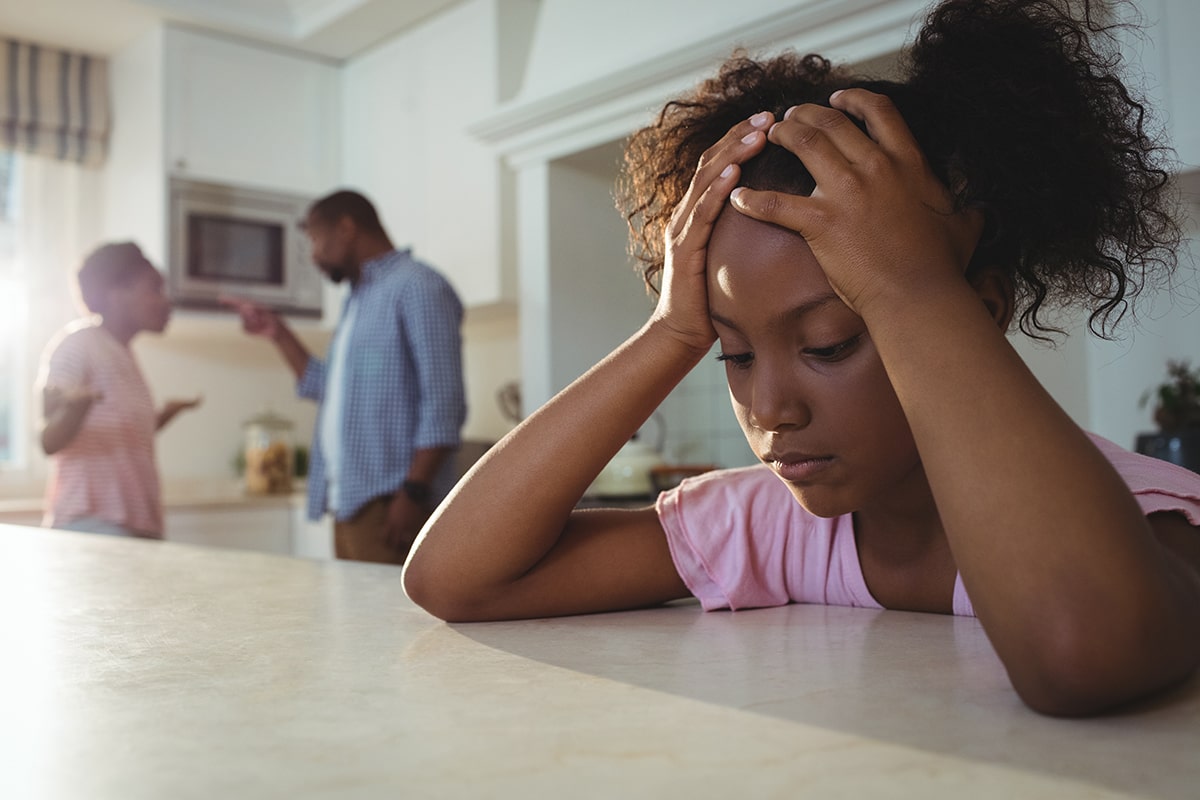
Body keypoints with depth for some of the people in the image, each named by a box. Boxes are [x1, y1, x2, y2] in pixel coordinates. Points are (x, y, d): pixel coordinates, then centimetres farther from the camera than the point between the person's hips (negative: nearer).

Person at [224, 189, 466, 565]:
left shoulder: (417, 287, -8)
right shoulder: (358, 298, 20)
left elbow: (443, 407, -15)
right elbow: (326, 386, 30)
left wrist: (414, 492, -21)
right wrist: (278, 332, 24)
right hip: (349, 503, 9)